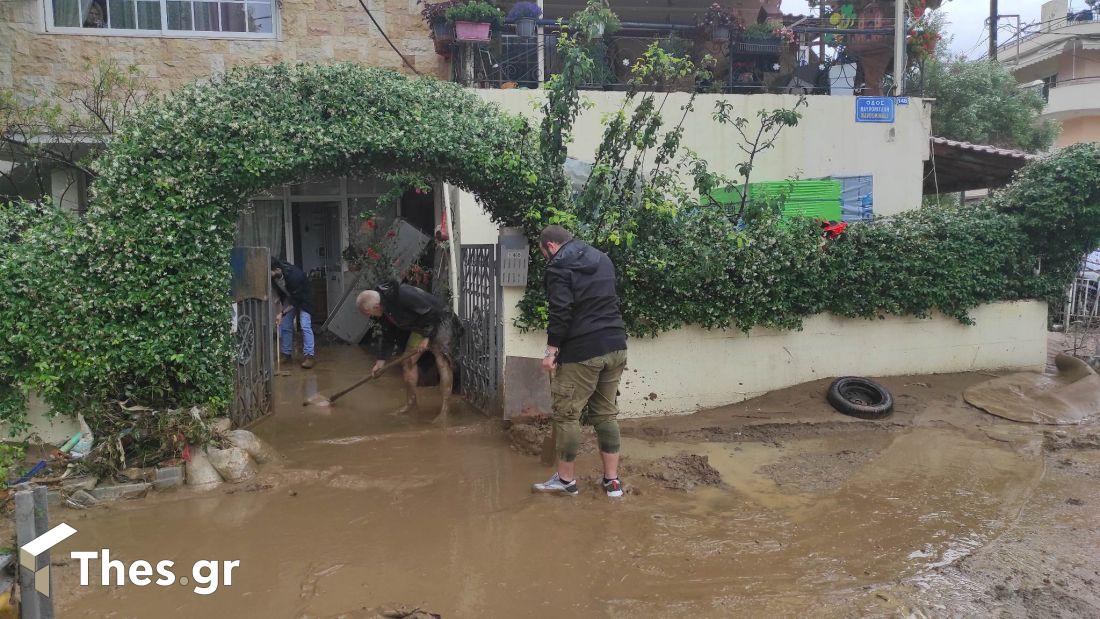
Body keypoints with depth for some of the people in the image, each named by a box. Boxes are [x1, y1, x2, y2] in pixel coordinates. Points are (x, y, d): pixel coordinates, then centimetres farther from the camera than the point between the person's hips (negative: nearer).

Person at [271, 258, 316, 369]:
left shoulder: (294, 276, -39)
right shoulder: (273, 276, -19)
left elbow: (295, 301, -31)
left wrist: (283, 313, -31)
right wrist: (279, 298, 4)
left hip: (303, 298, -7)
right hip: (288, 297, 7)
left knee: (305, 325, -17)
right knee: (284, 326, 3)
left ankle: (310, 355, -15)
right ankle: (286, 354, 13)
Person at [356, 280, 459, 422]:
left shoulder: (403, 295, -33)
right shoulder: (384, 310, -4)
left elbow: (431, 313, -29)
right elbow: (388, 336, 10)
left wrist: (427, 337, -23)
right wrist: (381, 361, 10)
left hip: (440, 320, -9)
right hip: (420, 327, 9)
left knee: (442, 362, -18)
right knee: (407, 362, 6)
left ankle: (444, 411, -18)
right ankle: (411, 403, 20)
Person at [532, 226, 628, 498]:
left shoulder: (558, 268, -7)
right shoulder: (602, 259, 16)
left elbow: (560, 312, -17)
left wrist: (551, 350, -13)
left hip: (582, 352, -7)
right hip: (616, 347, 7)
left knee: (565, 414, 5)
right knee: (606, 413, 14)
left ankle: (566, 479, 14)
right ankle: (612, 480, 16)